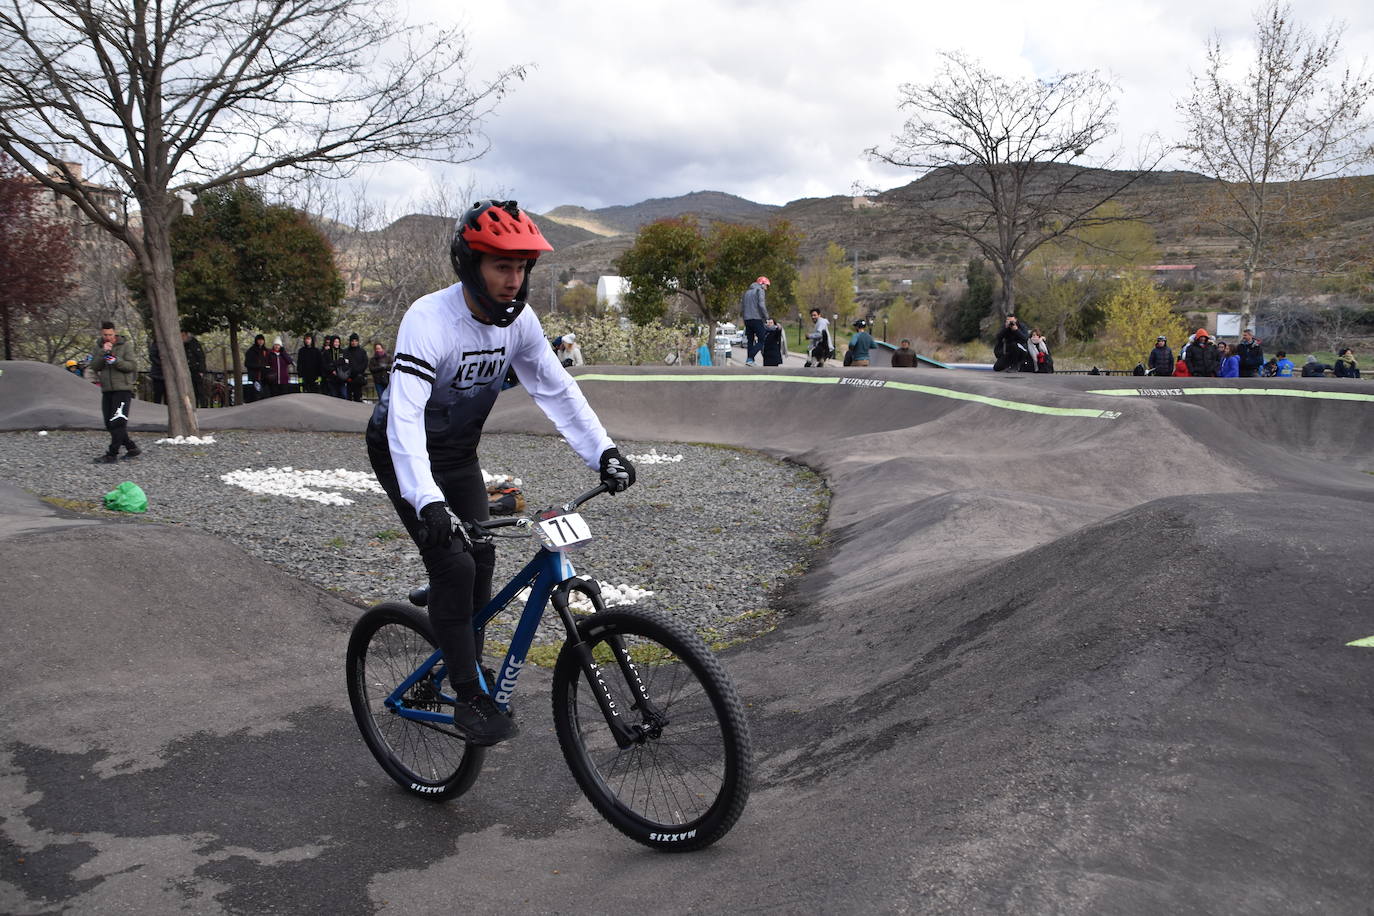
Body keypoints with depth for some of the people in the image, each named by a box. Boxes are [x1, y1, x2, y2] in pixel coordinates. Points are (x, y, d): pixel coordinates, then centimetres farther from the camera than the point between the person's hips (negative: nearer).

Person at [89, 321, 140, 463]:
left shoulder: (125, 345, -1)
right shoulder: (98, 347, 11)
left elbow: (132, 366, -6)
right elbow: (94, 367, 1)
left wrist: (116, 361, -21)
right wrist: (103, 353, -12)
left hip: (123, 389, -6)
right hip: (106, 390, 6)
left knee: (117, 422, -12)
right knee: (110, 424, 7)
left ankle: (112, 455, -11)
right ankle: (132, 448, 18)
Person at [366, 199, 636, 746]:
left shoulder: (520, 321, -12)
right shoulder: (429, 320, -32)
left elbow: (557, 391, -8)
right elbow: (405, 417, -41)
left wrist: (603, 452, -21)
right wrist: (428, 502, -53)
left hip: (458, 453, 6)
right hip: (405, 454, -6)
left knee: (481, 563, 4)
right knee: (453, 566, -16)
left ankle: (467, 670, 25)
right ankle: (470, 698, -4)